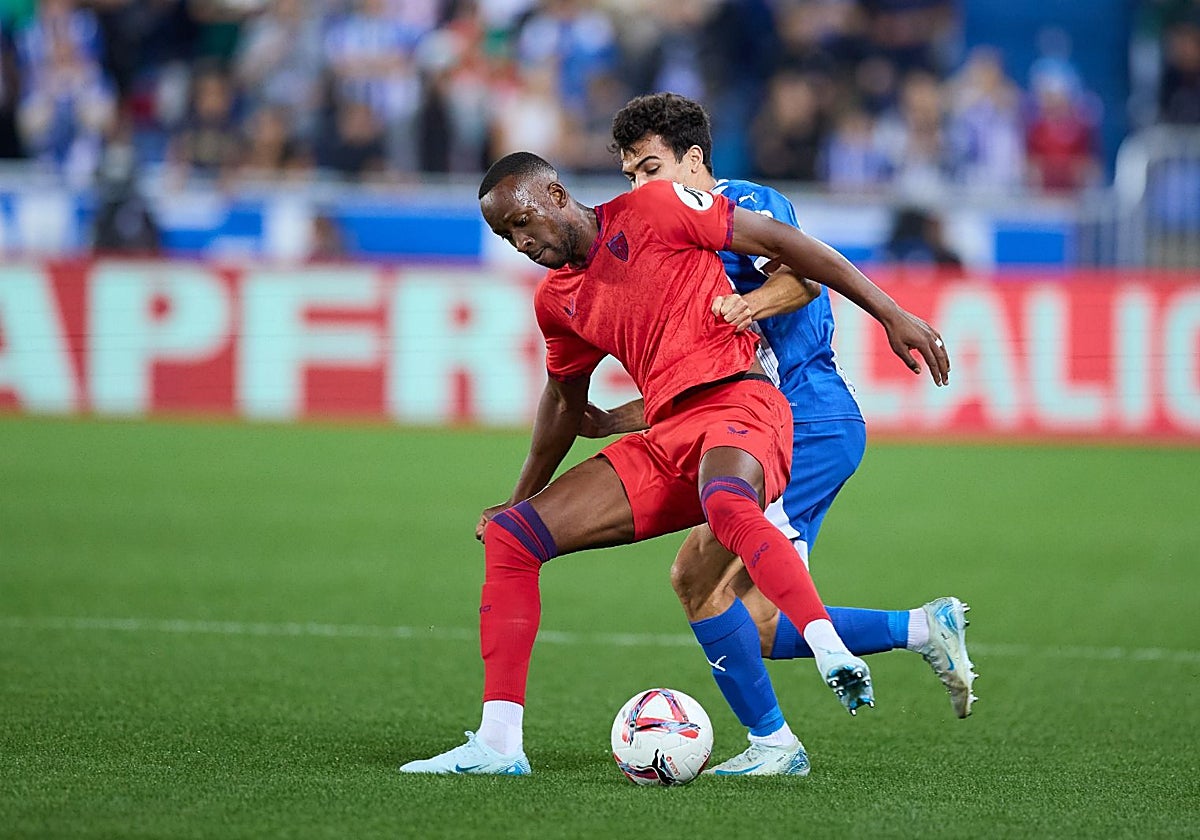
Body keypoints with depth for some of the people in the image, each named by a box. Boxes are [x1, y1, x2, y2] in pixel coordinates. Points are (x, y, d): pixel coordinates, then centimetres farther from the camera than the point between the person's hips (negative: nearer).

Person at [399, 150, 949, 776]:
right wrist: (521, 497, 43)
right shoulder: (556, 301, 19)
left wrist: (890, 313, -5)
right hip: (663, 438, 7)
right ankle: (497, 744, -5)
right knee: (507, 535, -2)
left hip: (736, 402, -7)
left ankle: (834, 655, -52)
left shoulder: (652, 209, -1)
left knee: (726, 503, -43)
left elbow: (782, 243, -1)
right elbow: (565, 399, 36)